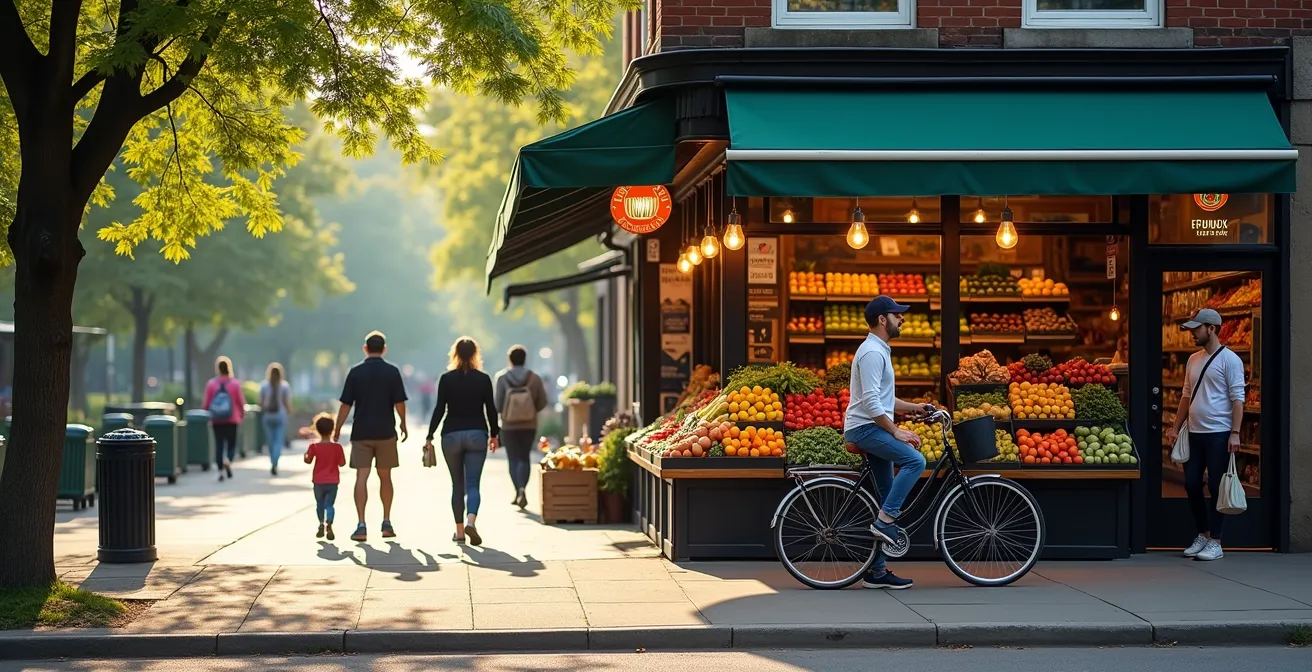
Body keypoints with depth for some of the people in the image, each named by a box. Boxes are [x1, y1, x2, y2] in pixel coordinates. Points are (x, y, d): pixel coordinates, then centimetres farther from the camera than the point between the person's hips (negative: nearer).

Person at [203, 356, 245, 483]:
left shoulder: (211, 383, -4)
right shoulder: (235, 383, -5)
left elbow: (206, 404, -3)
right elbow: (241, 402, -1)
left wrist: (205, 407, 20)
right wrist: (241, 414, 17)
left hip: (217, 420, 1)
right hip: (232, 420, -1)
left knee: (219, 445, 6)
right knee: (231, 444, 8)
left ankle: (220, 470, 0)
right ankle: (228, 461, -21)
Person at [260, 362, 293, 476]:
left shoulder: (264, 386, -2)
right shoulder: (285, 386, -6)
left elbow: (261, 403, -1)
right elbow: (287, 403, -6)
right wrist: (289, 411, 14)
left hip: (268, 416, 2)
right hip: (280, 415, -2)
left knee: (271, 441, 13)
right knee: (279, 441, 0)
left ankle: (273, 464, 21)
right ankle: (274, 464, -17)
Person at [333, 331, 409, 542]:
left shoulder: (356, 372, -1)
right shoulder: (392, 372, -2)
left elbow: (346, 404, -2)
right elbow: (399, 402, -2)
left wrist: (337, 428, 6)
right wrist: (403, 424, 13)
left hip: (361, 432, 0)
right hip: (386, 432, 0)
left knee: (361, 477, -2)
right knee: (385, 478, 13)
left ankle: (361, 526, -10)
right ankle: (386, 523, 16)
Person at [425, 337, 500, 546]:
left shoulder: (446, 378, -2)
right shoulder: (483, 379, 0)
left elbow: (439, 409, -4)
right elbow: (490, 409, 2)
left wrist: (430, 436, 1)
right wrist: (493, 434, 15)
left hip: (451, 435, 0)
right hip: (477, 434, 0)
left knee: (457, 484, 12)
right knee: (472, 484, -3)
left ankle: (459, 530, 13)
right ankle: (470, 521, -27)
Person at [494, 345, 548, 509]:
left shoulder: (502, 378, -9)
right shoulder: (534, 378, -6)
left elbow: (497, 404, -9)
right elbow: (542, 402, -3)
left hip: (509, 426, -1)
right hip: (529, 425, 1)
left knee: (513, 459, 9)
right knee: (524, 458, 10)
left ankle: (519, 492, 0)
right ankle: (522, 489, -11)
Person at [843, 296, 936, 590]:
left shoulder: (879, 351, 18)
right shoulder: (872, 353, -14)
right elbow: (871, 402, -22)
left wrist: (914, 407, 20)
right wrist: (896, 431, -21)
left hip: (873, 430, 10)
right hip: (865, 429, -10)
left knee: (887, 498, 7)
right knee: (915, 460, -26)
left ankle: (876, 571, 10)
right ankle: (885, 521, -19)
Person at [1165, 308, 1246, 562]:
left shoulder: (1229, 360, -7)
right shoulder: (1193, 359, 14)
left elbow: (1237, 398, -10)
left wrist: (1235, 433, -17)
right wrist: (1176, 427, 15)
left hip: (1218, 434, -7)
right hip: (1194, 433, 7)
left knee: (1216, 488, -3)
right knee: (1191, 484, 8)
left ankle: (1215, 543, 3)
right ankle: (1202, 534, 21)